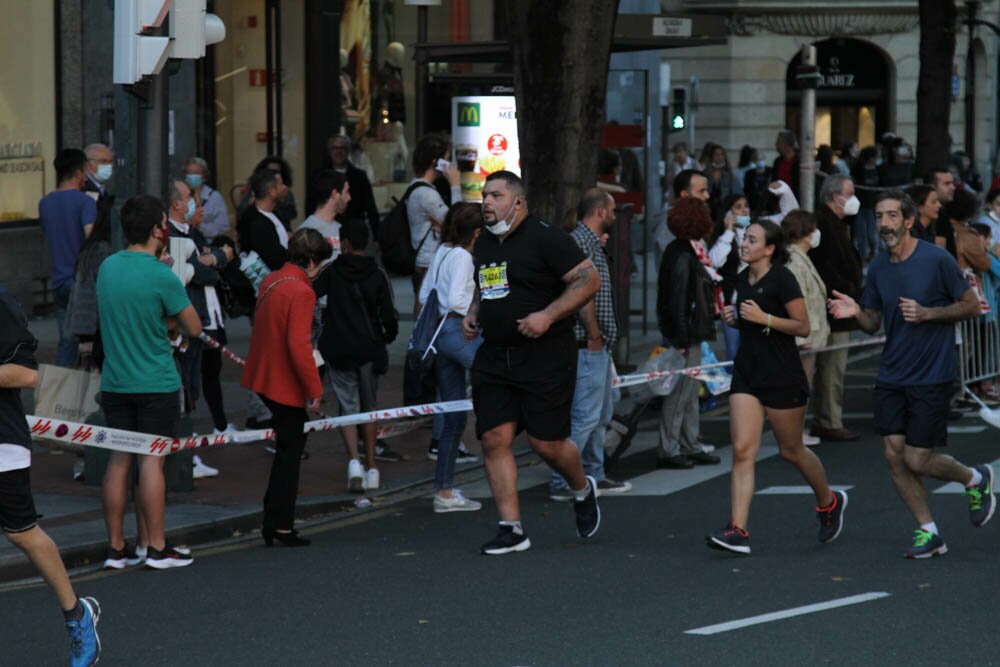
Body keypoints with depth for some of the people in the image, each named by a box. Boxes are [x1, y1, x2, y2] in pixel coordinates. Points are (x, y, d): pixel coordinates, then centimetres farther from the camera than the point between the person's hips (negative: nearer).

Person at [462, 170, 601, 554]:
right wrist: (473, 315, 12)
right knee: (494, 439, -3)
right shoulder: (484, 245, 14)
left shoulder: (545, 238, -10)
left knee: (547, 443, -5)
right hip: (494, 357, 7)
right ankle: (511, 530, 2)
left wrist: (548, 315, -21)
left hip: (545, 354, -7)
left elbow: (589, 280, -13)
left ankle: (583, 490, 27)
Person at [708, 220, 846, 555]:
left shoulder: (782, 279, -12)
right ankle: (738, 531, -13)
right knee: (742, 451, -7)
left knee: (791, 451, 9)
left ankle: (829, 502, 36)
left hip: (782, 377, -6)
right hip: (747, 374, 6)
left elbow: (803, 326, -13)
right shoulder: (744, 279, 11)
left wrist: (764, 318, -22)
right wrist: (734, 317, 4)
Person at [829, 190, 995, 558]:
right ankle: (929, 533, 12)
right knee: (894, 455, -1)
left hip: (932, 376, -6)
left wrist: (927, 313, -18)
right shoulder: (878, 267, 5)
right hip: (891, 376, 6)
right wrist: (856, 312, -10)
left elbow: (972, 305, -5)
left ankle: (976, 479, 24)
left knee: (917, 460, -6)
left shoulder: (936, 260, -11)